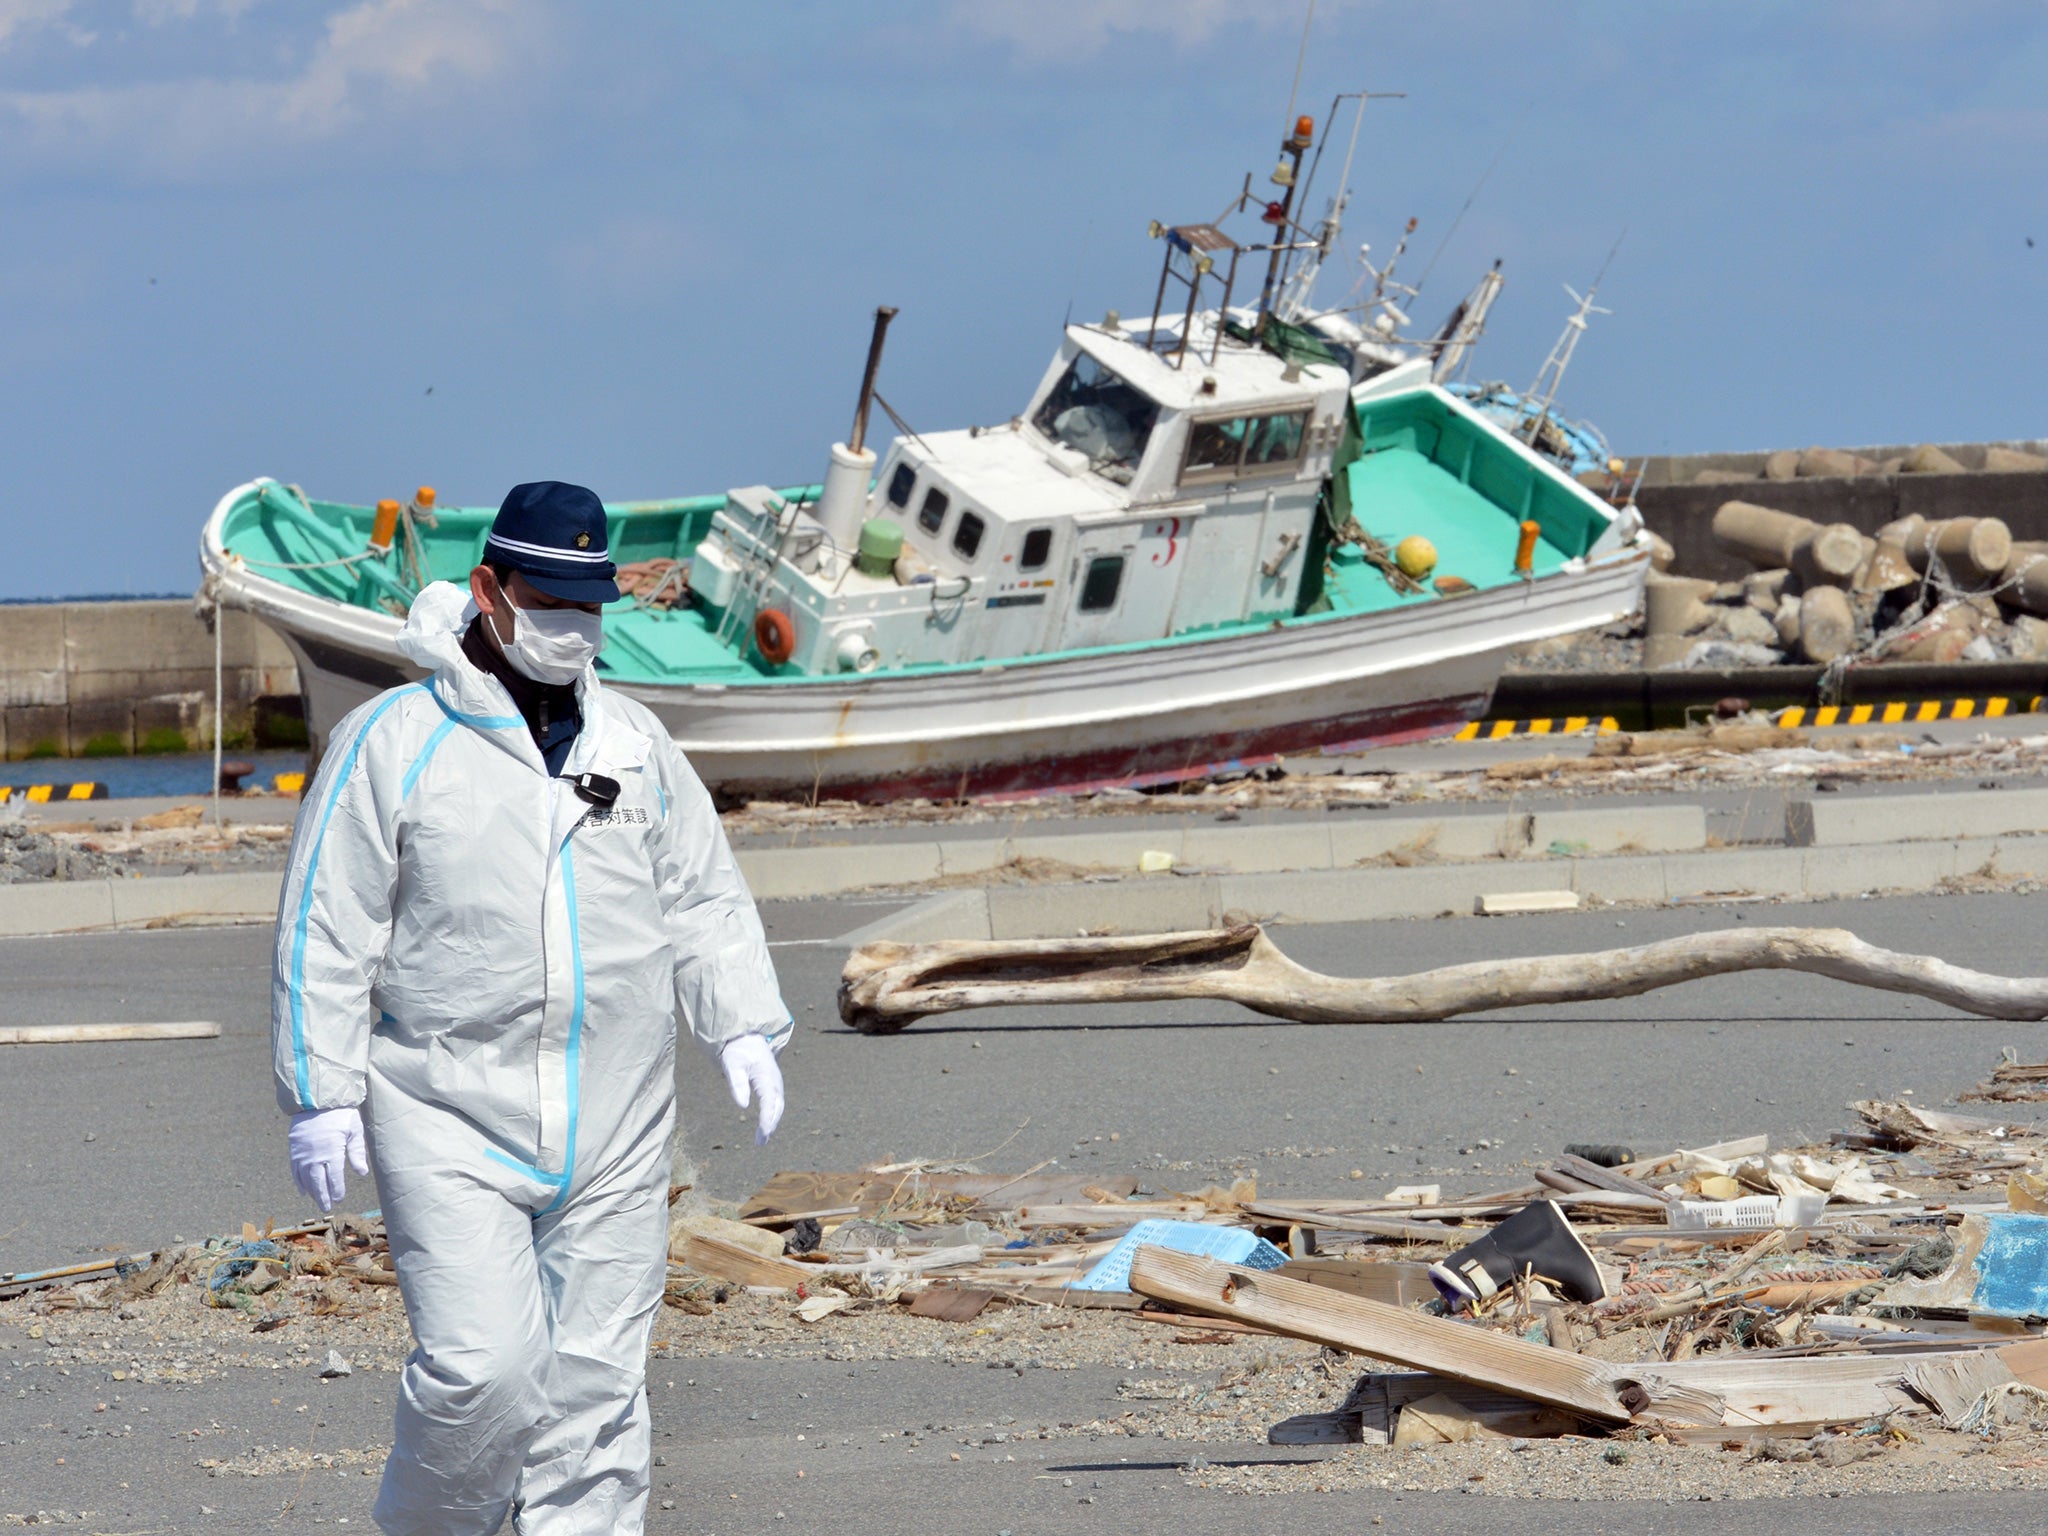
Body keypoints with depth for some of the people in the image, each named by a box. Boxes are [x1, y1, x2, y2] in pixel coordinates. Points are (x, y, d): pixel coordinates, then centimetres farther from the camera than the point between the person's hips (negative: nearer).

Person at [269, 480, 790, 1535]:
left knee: (597, 1379, 3)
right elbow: (326, 933, -2)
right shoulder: (392, 743, -3)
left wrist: (743, 1028, 2)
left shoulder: (635, 743, 11)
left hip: (615, 1126, 4)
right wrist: (320, 1095, -7)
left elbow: (705, 902, 17)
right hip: (451, 1120, -4)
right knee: (482, 1367, -15)